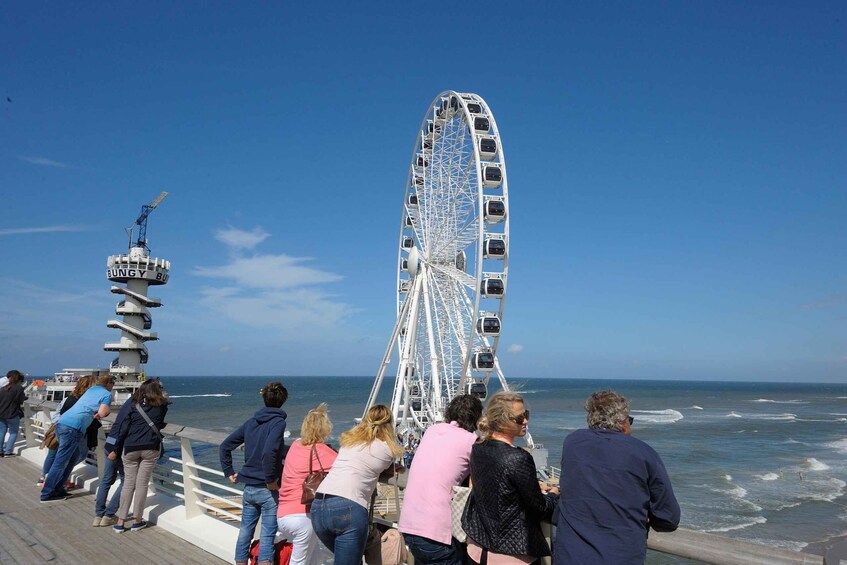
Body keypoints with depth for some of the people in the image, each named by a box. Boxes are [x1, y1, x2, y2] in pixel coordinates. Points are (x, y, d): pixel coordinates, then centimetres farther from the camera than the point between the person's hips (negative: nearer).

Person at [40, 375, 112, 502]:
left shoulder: (92, 389, 23)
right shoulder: (107, 394, 0)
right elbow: (102, 412, -12)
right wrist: (108, 409, 7)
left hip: (61, 422, 8)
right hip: (73, 428, -8)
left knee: (74, 456, 19)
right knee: (61, 461, -4)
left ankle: (58, 489, 20)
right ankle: (46, 494, -1)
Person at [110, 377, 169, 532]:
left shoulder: (134, 406, 2)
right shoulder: (161, 407, 3)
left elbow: (123, 429, 0)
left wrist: (115, 450, 8)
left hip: (130, 448, 1)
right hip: (150, 449, -1)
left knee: (128, 483, 9)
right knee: (142, 484, 6)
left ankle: (120, 521, 11)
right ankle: (137, 521, 13)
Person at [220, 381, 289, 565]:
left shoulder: (251, 421, 8)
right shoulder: (278, 422, -11)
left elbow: (225, 446, 11)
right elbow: (269, 452, -27)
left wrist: (229, 472, 15)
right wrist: (271, 480, -18)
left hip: (249, 488, 6)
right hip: (268, 489, -6)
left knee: (245, 533, 15)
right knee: (267, 537, 1)